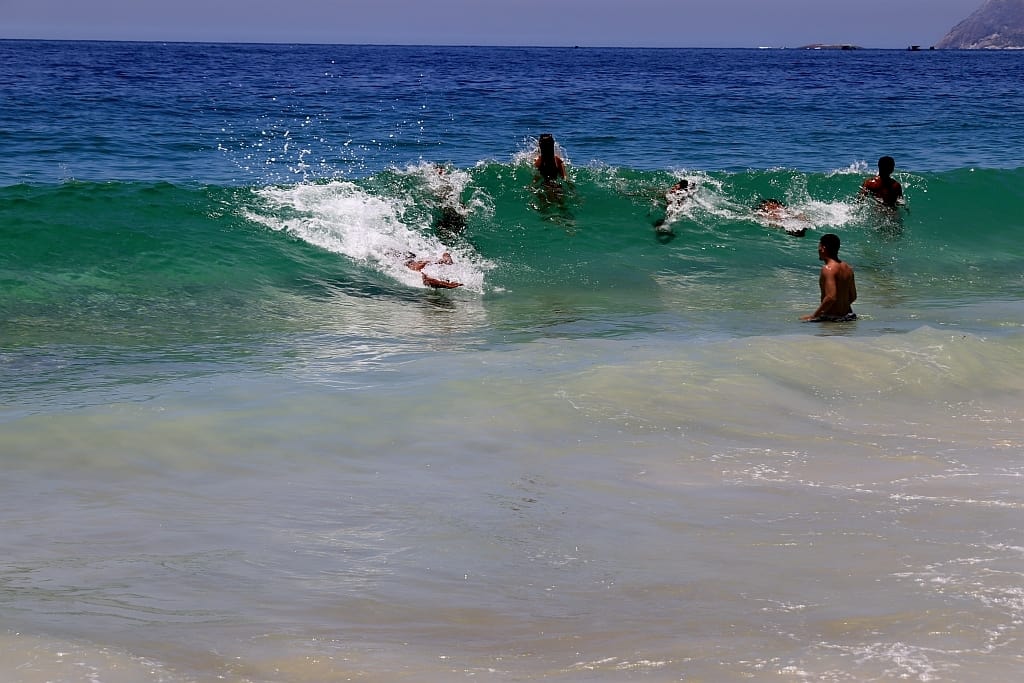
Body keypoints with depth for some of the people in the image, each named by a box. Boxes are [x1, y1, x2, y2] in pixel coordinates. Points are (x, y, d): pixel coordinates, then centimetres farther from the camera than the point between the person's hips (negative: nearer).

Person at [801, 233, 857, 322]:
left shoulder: (828, 269, -16)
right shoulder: (847, 268, 10)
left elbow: (831, 297, -26)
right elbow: (853, 296, 16)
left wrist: (813, 315, -20)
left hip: (832, 318, -9)